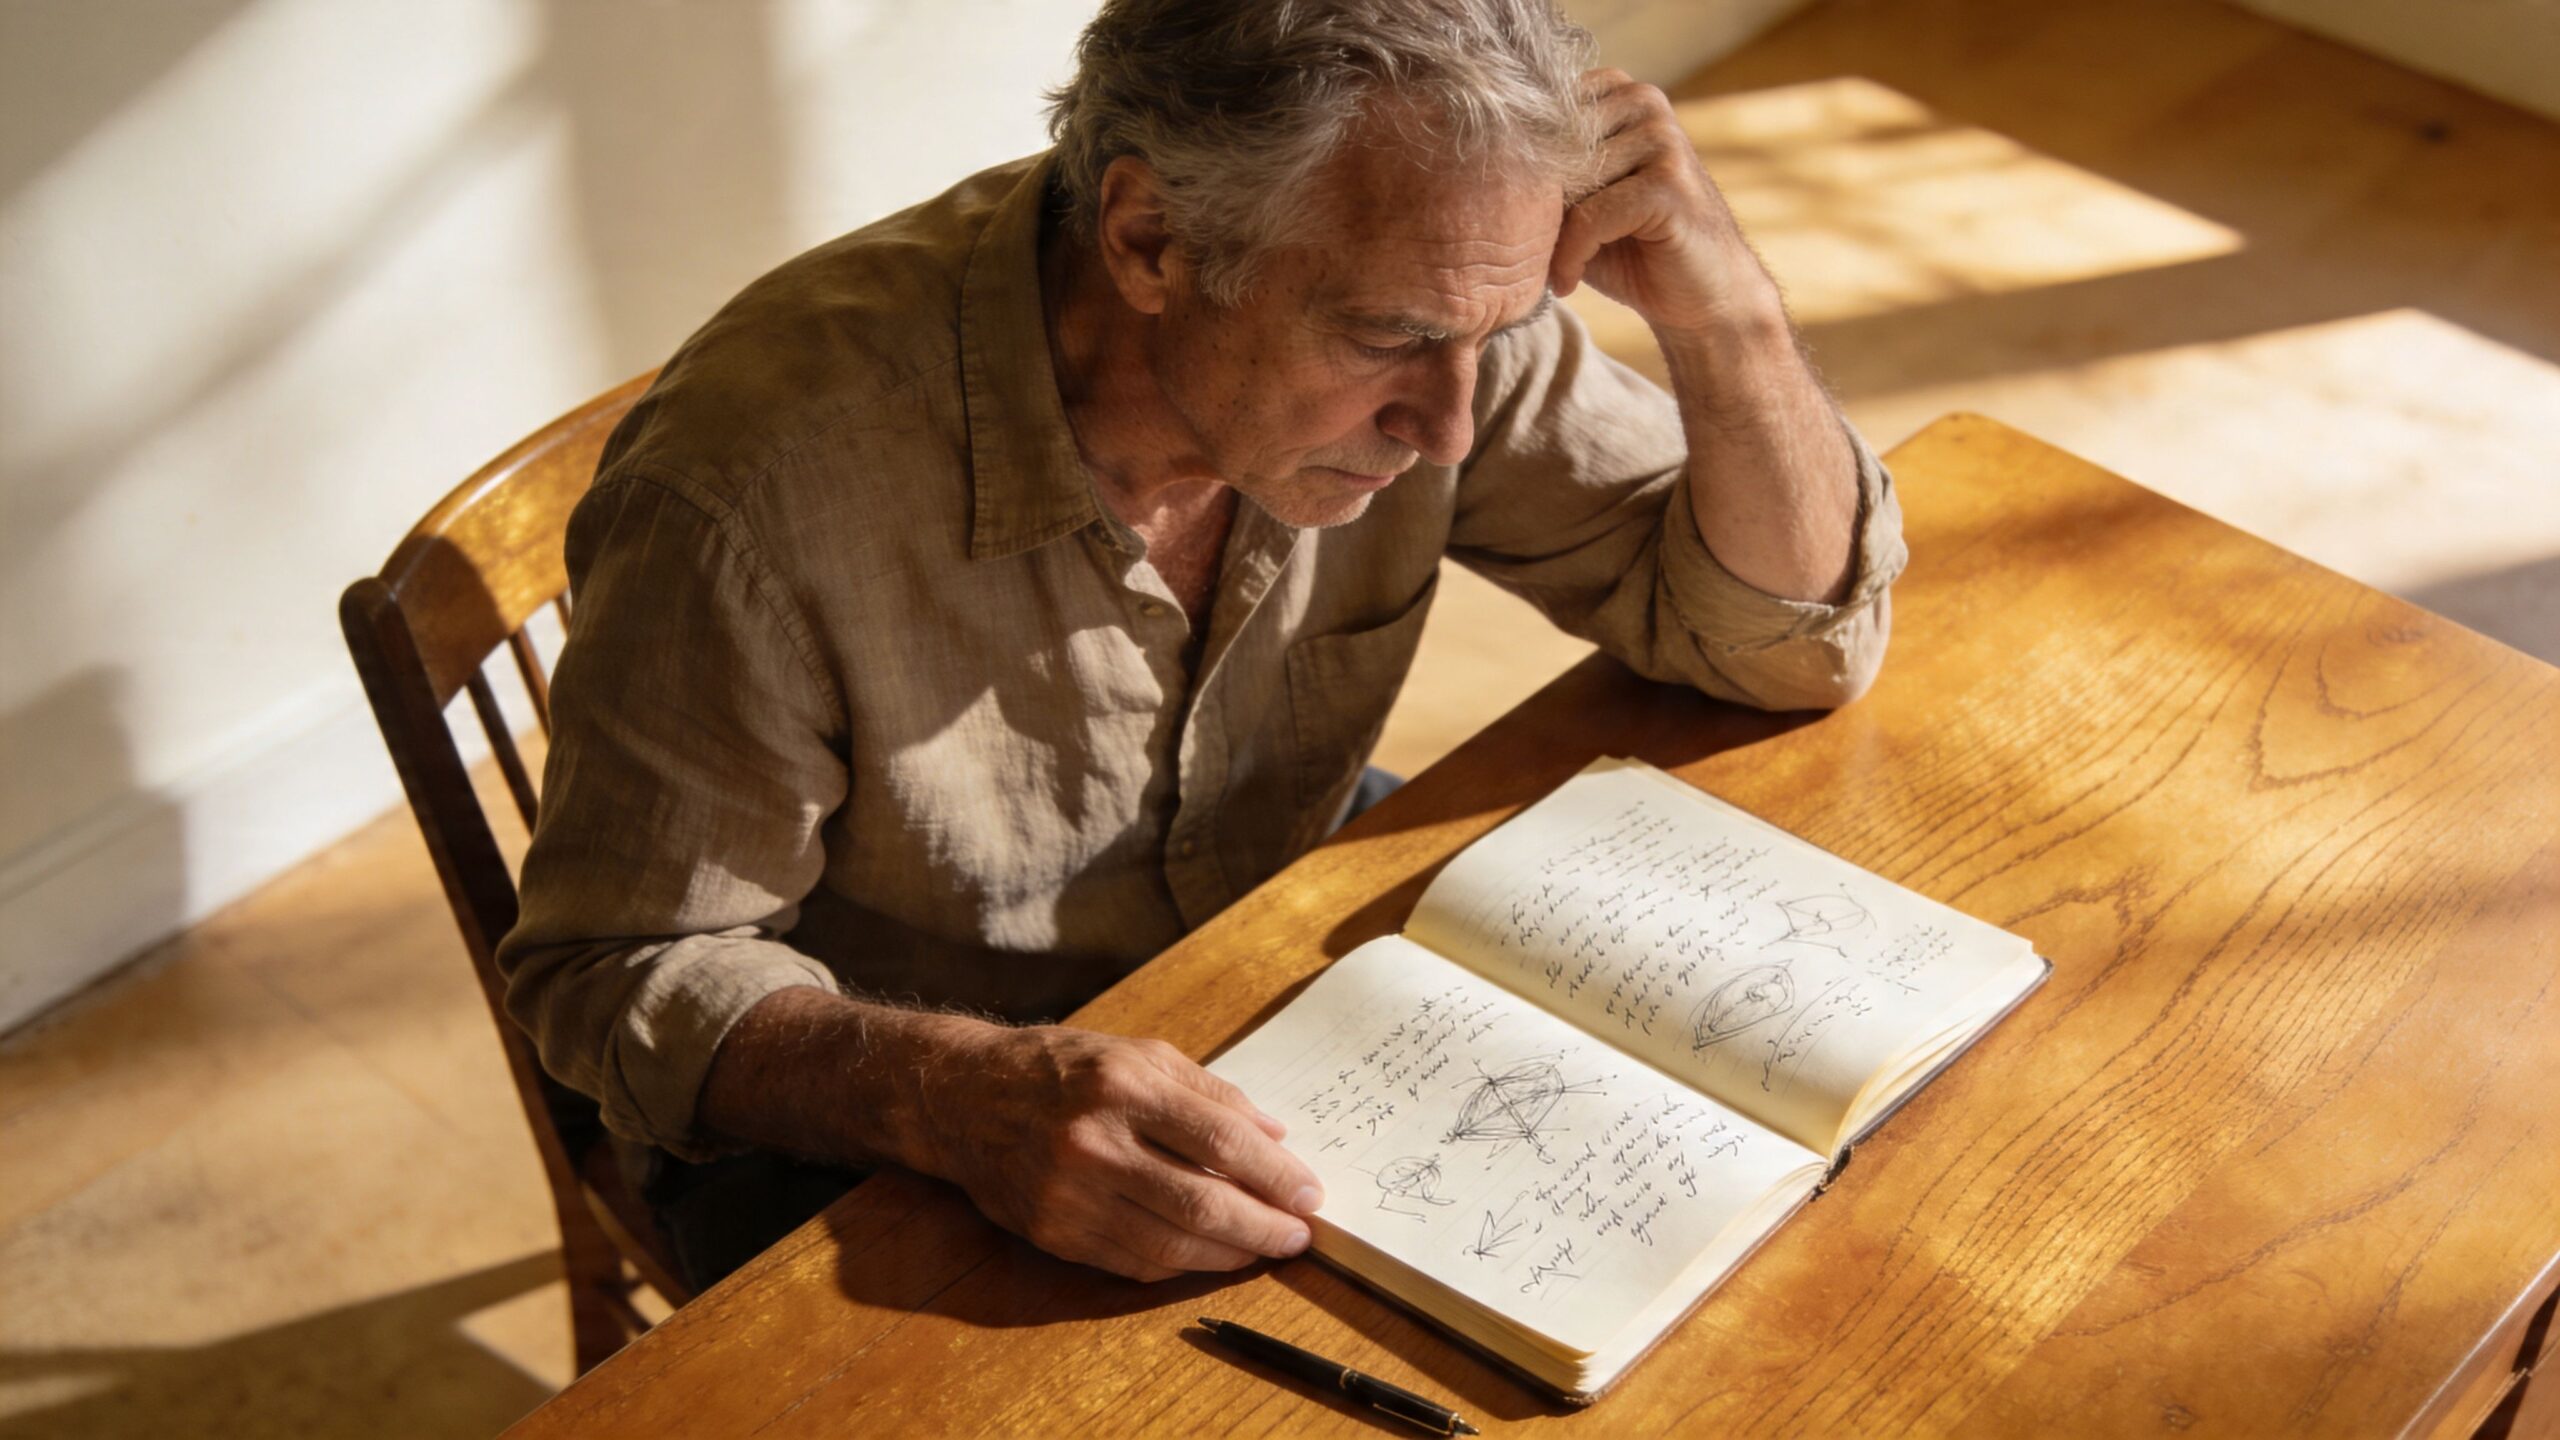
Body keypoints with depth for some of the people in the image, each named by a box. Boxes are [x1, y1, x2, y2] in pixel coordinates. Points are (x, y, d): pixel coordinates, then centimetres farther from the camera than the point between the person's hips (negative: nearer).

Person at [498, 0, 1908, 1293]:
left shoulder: (1405, 299, -16)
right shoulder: (760, 487, -31)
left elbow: (1797, 637, -7)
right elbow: (614, 971, -20)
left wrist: (1723, 306, -26)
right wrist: (957, 1096, -40)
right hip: (878, 1150, -4)